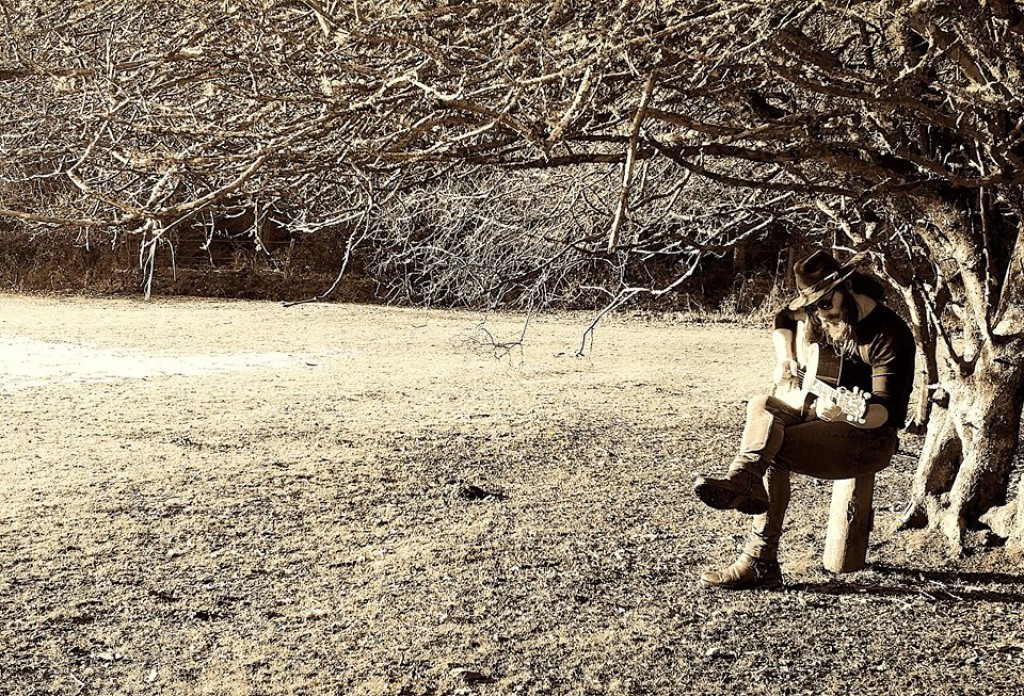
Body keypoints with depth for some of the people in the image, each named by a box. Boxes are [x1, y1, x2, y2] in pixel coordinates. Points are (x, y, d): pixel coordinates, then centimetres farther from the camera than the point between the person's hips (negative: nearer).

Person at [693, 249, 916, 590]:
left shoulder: (890, 335, -18)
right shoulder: (823, 316, 4)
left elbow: (886, 411, -26)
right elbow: (784, 320, 25)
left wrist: (846, 414, -46)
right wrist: (784, 358, 5)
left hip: (870, 434, -8)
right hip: (825, 408, 8)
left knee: (774, 450, -26)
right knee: (762, 407, -21)